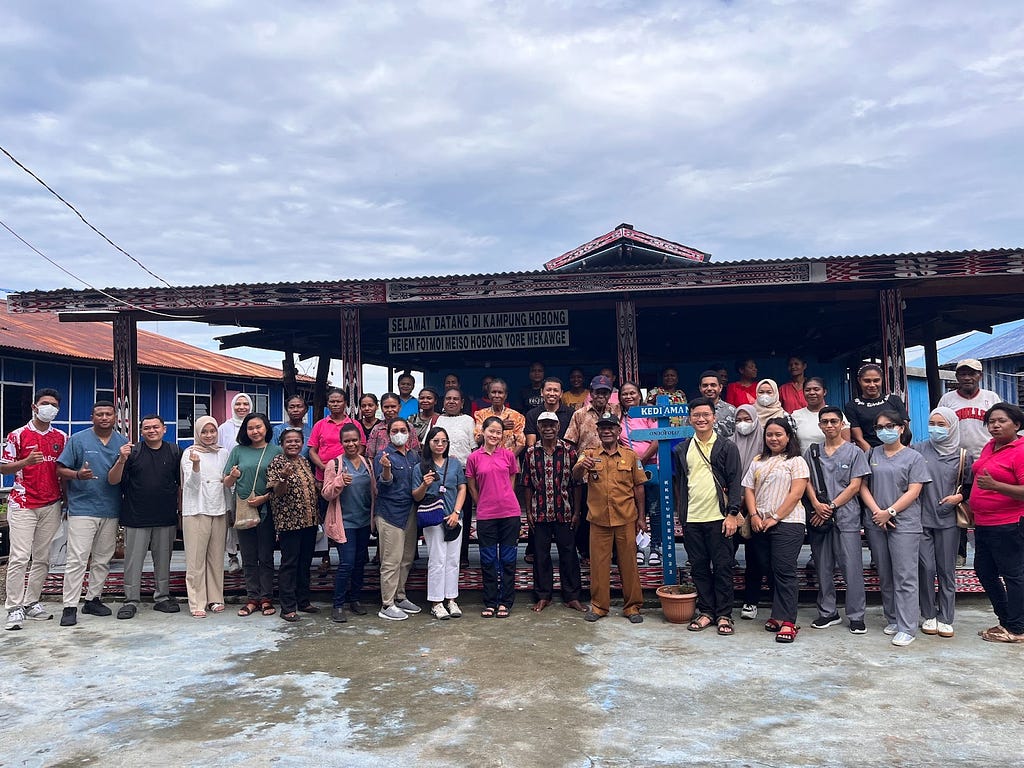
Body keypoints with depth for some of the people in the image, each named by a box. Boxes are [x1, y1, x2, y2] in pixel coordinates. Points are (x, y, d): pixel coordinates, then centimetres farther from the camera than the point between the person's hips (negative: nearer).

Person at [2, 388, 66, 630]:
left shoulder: (62, 438, 10)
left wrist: (67, 499, 8)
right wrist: (26, 461, -19)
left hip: (51, 505, 4)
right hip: (23, 504, -3)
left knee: (43, 558, 6)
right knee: (20, 557, -7)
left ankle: (32, 602, 16)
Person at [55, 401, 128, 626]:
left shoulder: (123, 442, 10)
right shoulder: (78, 440, 0)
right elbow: (61, 469, -3)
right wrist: (78, 475, -20)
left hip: (111, 510, 4)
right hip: (82, 509, -4)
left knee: (102, 559, 11)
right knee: (77, 559, -7)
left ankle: (93, 599, 22)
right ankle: (70, 606, -1)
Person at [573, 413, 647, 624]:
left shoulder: (630, 456, 3)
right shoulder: (590, 455, 1)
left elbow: (638, 487, 7)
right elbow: (575, 476, -16)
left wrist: (641, 517, 7)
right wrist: (581, 465, -39)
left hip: (626, 519, 0)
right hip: (599, 519, 0)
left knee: (628, 562, 8)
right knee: (598, 563, 7)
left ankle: (632, 606, 20)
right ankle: (599, 605, 20)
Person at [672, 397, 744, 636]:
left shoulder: (727, 448, 0)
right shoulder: (682, 450, 9)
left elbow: (735, 482, -3)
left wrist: (732, 514, -11)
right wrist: (681, 516, 11)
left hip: (718, 518, -3)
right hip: (691, 520, 3)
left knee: (722, 567, 3)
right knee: (699, 568, 10)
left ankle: (724, 615, 13)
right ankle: (706, 612, 20)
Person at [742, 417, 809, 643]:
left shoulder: (796, 461, 0)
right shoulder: (758, 462, 16)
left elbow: (796, 493, -8)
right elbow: (748, 490, 12)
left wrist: (775, 518, -12)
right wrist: (754, 516, -3)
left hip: (787, 523, -5)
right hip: (760, 525, 5)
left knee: (784, 572, -8)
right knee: (769, 570, 8)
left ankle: (787, 621, -5)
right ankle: (779, 614, 19)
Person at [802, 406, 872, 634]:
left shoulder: (854, 452, 3)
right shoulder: (812, 452, 12)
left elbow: (854, 487, -3)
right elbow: (807, 482, 9)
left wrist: (831, 507, -10)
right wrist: (816, 504, -8)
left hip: (846, 517, -3)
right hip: (818, 518, 3)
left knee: (852, 568, -3)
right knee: (823, 568, 8)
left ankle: (856, 616, 7)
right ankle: (827, 613, 19)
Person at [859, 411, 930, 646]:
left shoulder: (913, 457, 2)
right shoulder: (872, 455, 11)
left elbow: (913, 491, -5)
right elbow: (863, 485, 7)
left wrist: (890, 512, -12)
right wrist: (877, 511, -7)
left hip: (904, 523, -4)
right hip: (875, 523, 4)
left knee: (905, 577, -6)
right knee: (885, 576, 12)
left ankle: (907, 628, -3)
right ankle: (892, 619, 24)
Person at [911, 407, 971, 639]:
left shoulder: (962, 456, 2)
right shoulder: (918, 450, 1)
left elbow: (970, 485, 11)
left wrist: (959, 496, -8)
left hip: (948, 520, 0)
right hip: (922, 518, 0)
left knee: (947, 570, 6)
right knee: (926, 568, 1)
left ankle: (945, 619, 17)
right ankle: (928, 615, 16)